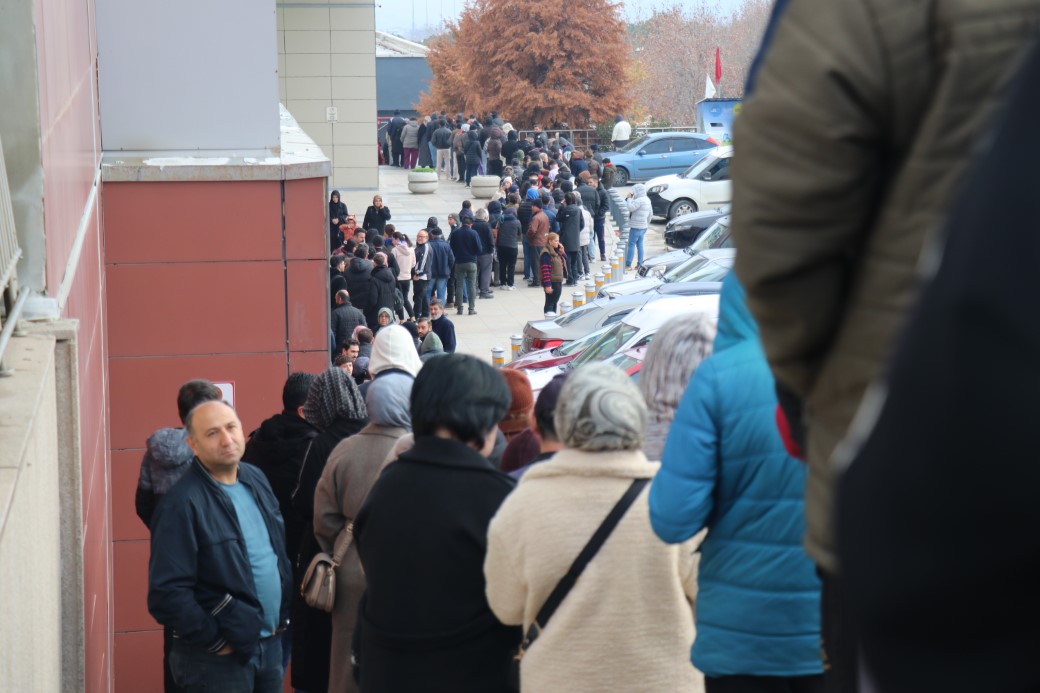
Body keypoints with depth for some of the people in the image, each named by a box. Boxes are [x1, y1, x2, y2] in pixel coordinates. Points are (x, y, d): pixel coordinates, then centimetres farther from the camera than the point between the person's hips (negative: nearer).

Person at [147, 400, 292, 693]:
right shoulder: (183, 504, -18)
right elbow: (167, 592, -22)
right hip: (220, 658, -7)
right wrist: (215, 641, -15)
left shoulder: (255, 479, 7)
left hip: (271, 644, 7)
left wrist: (284, 613, 12)